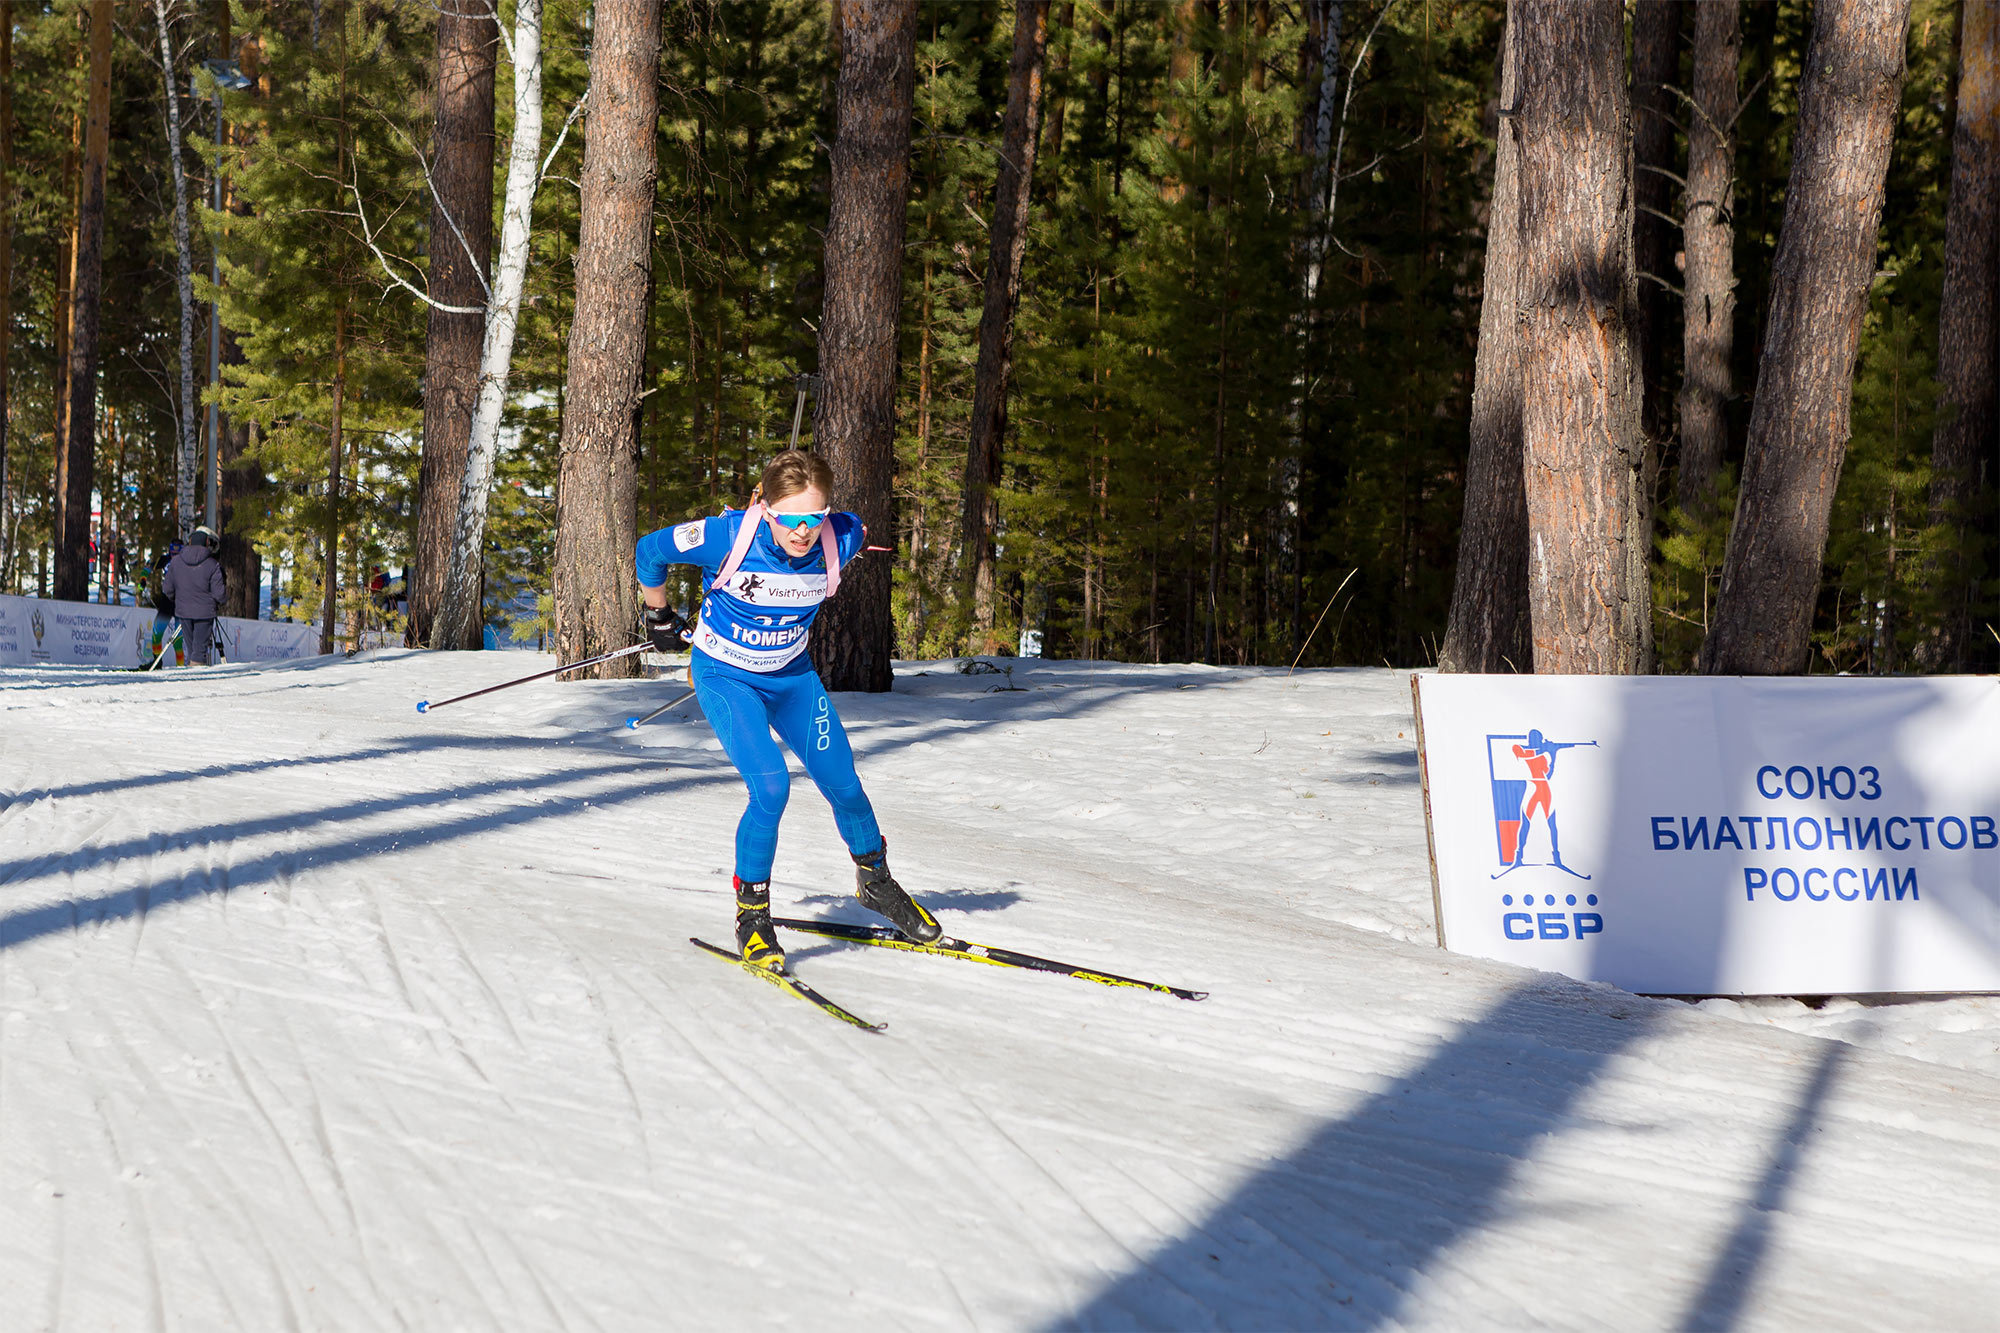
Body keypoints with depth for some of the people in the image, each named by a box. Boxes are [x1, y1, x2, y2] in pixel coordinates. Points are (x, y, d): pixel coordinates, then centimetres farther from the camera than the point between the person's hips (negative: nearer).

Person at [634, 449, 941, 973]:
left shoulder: (841, 540, -20)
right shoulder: (727, 537, -31)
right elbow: (649, 551, -13)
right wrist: (661, 620, 2)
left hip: (791, 675, 4)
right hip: (725, 677, -4)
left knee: (844, 787, 4)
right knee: (770, 787, -21)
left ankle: (876, 881, 32)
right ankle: (752, 912, -2)